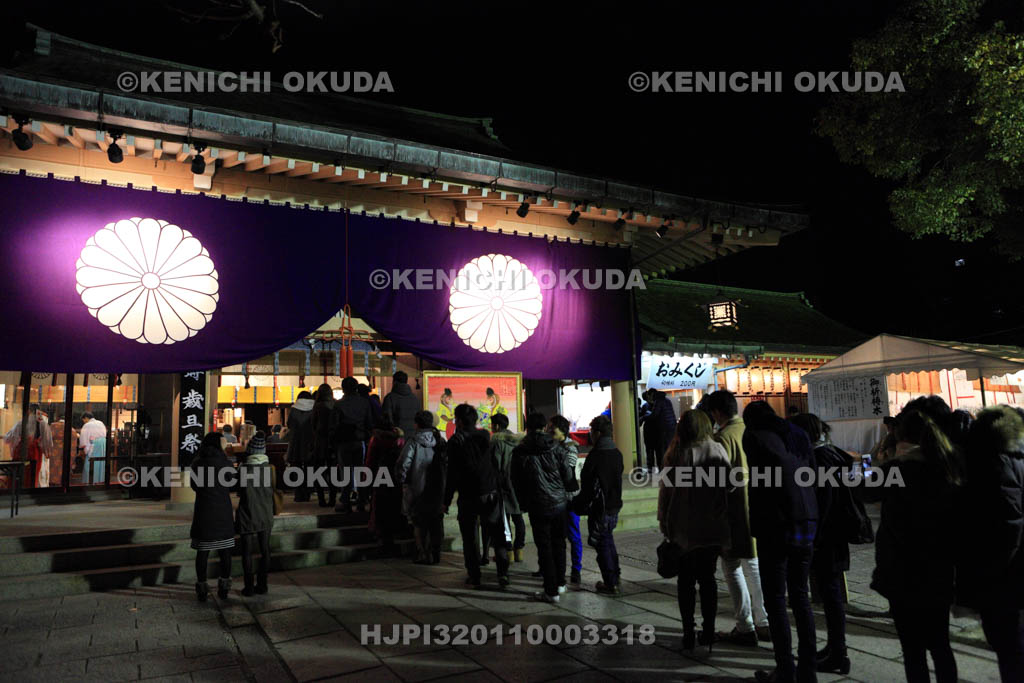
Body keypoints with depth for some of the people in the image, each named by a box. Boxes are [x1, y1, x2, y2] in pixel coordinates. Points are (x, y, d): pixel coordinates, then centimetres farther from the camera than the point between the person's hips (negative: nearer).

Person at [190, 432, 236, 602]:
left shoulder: (196, 463, -2)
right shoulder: (226, 463, -5)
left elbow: (194, 486, 10)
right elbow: (232, 486, 5)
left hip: (203, 511, 0)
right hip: (223, 511, 0)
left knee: (202, 551, 7)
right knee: (225, 551, 9)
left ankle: (201, 588, 11)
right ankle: (224, 589, 13)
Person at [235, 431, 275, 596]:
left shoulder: (242, 469, -13)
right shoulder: (271, 468, -7)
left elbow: (238, 492, -1)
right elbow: (273, 491, 4)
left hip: (248, 515, -2)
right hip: (266, 516, 2)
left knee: (247, 551, 8)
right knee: (265, 550, 12)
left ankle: (249, 587, 12)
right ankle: (262, 584, 17)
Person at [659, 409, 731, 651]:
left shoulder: (677, 455, -10)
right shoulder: (718, 452, -3)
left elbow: (666, 491, -7)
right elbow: (729, 486, 0)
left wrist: (664, 522, 4)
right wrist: (723, 521, 9)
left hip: (685, 529, -2)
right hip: (714, 528, 3)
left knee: (686, 580, 9)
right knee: (707, 577, 15)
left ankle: (688, 633, 10)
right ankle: (708, 631, 19)